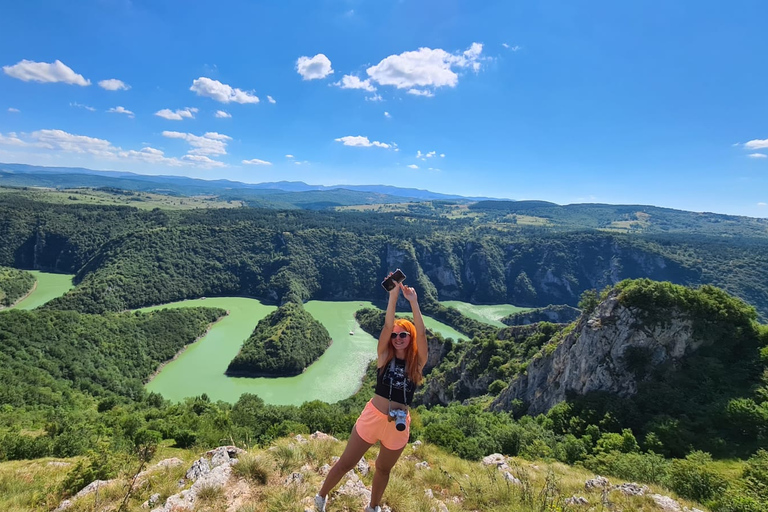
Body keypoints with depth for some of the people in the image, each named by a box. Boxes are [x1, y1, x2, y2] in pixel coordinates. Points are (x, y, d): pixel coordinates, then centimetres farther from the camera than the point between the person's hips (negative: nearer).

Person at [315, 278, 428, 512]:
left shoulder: (417, 362, -6)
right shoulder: (384, 356, -6)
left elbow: (421, 333, -20)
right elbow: (387, 326, -20)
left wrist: (413, 302, -27)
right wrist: (393, 295, -29)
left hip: (399, 425, 1)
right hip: (372, 417, 0)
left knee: (383, 469, 22)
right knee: (345, 463, 11)